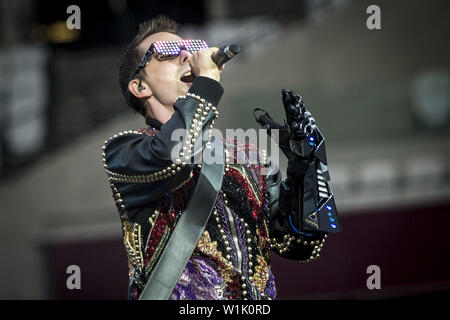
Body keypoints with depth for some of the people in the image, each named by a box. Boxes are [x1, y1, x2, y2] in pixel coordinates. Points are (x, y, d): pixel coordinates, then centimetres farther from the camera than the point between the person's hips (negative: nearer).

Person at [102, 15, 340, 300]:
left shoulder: (248, 156, 20)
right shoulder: (123, 151, 7)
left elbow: (299, 244, 14)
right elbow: (170, 158, -16)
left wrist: (303, 162, 1)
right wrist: (206, 79, -3)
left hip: (258, 300, 4)